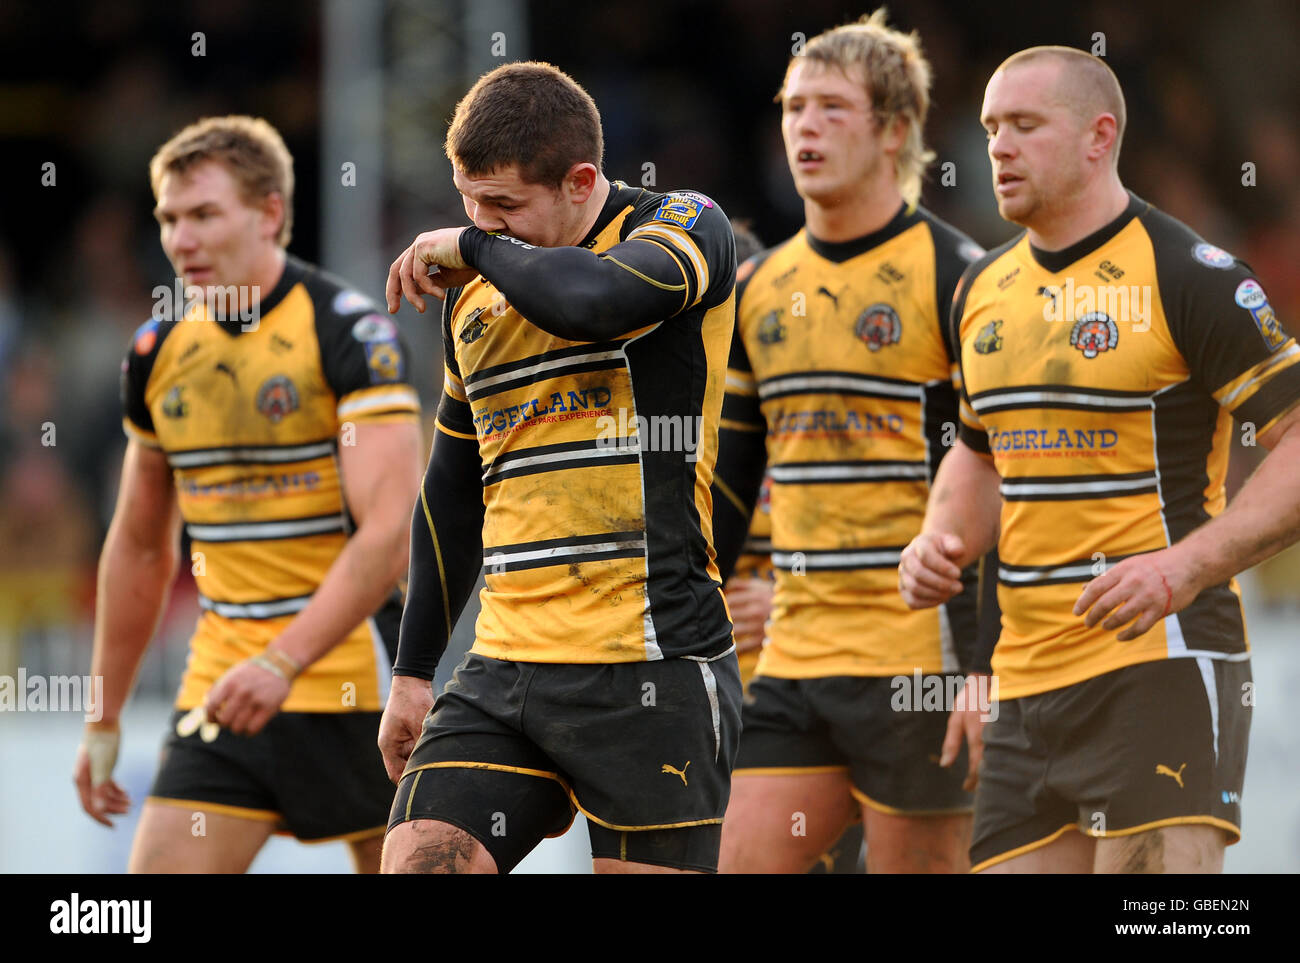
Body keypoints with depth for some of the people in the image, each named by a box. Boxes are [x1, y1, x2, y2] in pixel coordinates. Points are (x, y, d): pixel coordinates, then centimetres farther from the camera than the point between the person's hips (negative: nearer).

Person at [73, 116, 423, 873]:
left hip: (350, 679, -5)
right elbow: (140, 545, 19)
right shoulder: (159, 352, 8)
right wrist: (106, 718, 19)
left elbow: (390, 531, -20)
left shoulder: (351, 331, -11)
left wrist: (284, 662, -30)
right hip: (218, 691, 5)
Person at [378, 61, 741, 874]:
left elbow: (594, 300, -27)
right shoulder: (475, 294, 16)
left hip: (648, 666, -6)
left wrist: (477, 248, -9)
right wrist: (413, 672, 25)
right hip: (502, 674, 6)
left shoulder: (683, 226, -3)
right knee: (418, 861, -10)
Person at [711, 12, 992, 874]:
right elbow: (727, 484, 20)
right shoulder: (760, 291, 14)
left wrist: (990, 667, -16)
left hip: (919, 662, -6)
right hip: (794, 664, 6)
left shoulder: (954, 279, -6)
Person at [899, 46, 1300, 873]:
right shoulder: (986, 291, 15)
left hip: (1161, 664, -8)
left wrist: (1187, 566, -22)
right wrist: (941, 541, 8)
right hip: (1027, 676, 8)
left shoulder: (1188, 277, -8)